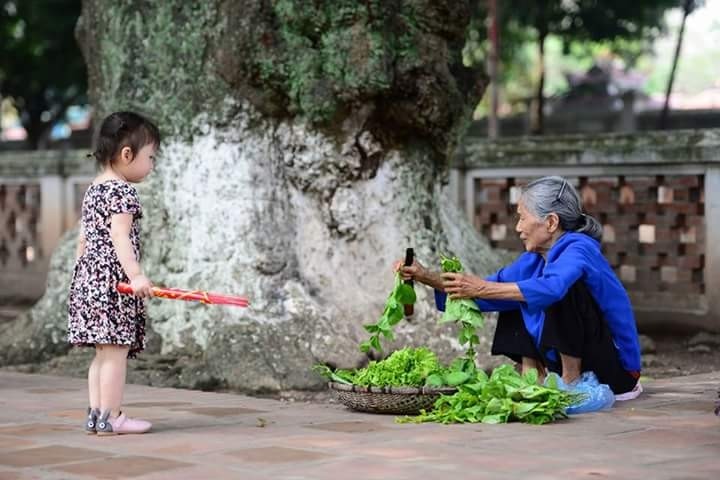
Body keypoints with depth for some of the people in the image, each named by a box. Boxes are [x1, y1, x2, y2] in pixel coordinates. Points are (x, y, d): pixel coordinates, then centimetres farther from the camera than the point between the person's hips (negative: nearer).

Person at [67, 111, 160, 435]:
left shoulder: (93, 190, 18)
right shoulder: (122, 192, -11)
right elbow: (119, 235, -22)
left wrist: (84, 276, 24)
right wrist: (135, 275, -29)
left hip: (88, 276, 10)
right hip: (113, 279, -10)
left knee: (104, 352, 12)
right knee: (116, 350, -8)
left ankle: (95, 414, 12)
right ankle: (109, 418, -8)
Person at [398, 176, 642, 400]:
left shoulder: (578, 249, -21)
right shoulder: (535, 259, 5)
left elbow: (550, 288, -41)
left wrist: (483, 288, -40)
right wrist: (427, 277, -1)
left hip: (616, 367, -8)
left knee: (565, 287, -28)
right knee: (513, 302, 12)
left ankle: (572, 380, -17)